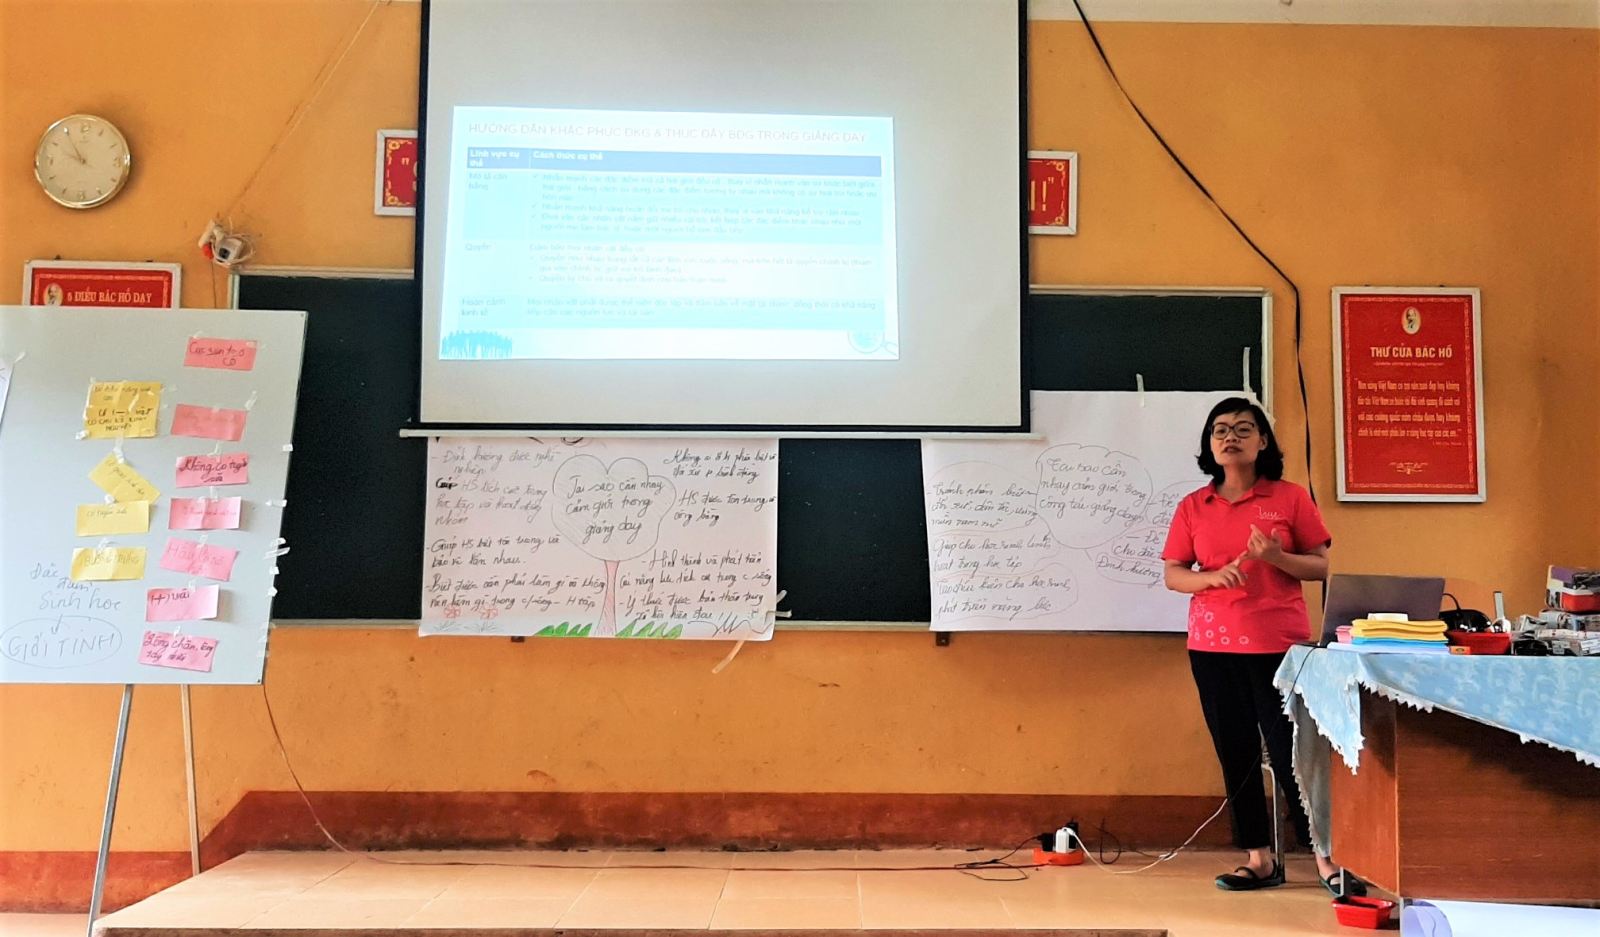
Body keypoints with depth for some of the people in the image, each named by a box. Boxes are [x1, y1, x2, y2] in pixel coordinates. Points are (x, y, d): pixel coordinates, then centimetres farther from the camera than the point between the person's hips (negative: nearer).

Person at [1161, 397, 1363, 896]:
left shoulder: (1291, 498, 2)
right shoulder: (1193, 507, 7)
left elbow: (1321, 567, 3)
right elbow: (1173, 575, 7)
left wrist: (1276, 557, -16)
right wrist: (1213, 576, -13)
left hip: (1279, 644, -3)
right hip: (1213, 647, 3)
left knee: (1291, 752, -4)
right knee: (1236, 754, 7)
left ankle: (1328, 862, 7)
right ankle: (1259, 860, 18)